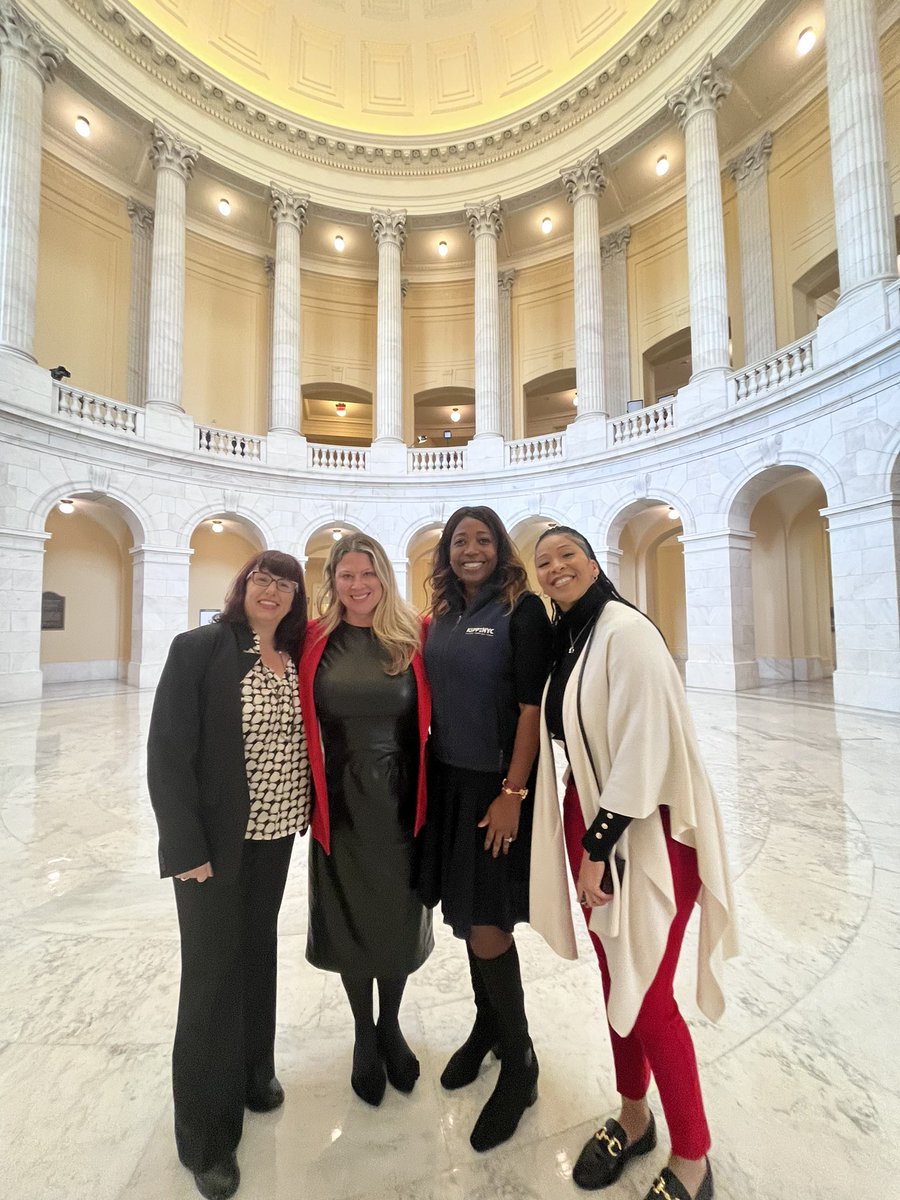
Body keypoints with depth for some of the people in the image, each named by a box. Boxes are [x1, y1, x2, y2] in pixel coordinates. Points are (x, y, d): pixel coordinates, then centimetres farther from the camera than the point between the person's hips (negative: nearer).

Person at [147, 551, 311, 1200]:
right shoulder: (198, 648, -13)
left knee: (259, 952, 22)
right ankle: (206, 1134, 34)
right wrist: (187, 847, -15)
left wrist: (303, 814, 5)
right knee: (213, 971, 9)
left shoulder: (297, 658, 1)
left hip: (275, 834, 5)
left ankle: (254, 1073, 47)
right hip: (216, 840, -5)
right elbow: (168, 752, -14)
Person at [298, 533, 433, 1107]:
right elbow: (301, 722, 1)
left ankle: (390, 1027, 48)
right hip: (341, 803, 0)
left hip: (402, 803, 0)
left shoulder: (414, 636, -6)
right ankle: (363, 1035, 47)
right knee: (350, 921, 18)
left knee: (400, 920, 18)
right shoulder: (316, 642, -4)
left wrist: (428, 794, -6)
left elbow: (432, 716, -2)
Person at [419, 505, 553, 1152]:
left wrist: (512, 793, -17)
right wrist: (429, 773, 10)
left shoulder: (522, 609, -10)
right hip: (449, 780, 6)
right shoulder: (442, 617, 8)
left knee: (486, 924, 2)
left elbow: (532, 707, -15)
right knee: (466, 911, 19)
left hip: (497, 784, -6)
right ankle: (486, 1025, 44)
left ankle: (519, 1063, 29)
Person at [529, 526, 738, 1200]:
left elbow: (643, 745, -21)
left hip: (647, 830, -7)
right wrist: (583, 844, 9)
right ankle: (633, 1118, 43)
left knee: (646, 998, 6)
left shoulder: (626, 629, -16)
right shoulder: (566, 640, 8)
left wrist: (600, 848, -16)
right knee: (615, 980, 20)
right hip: (589, 819, 7)